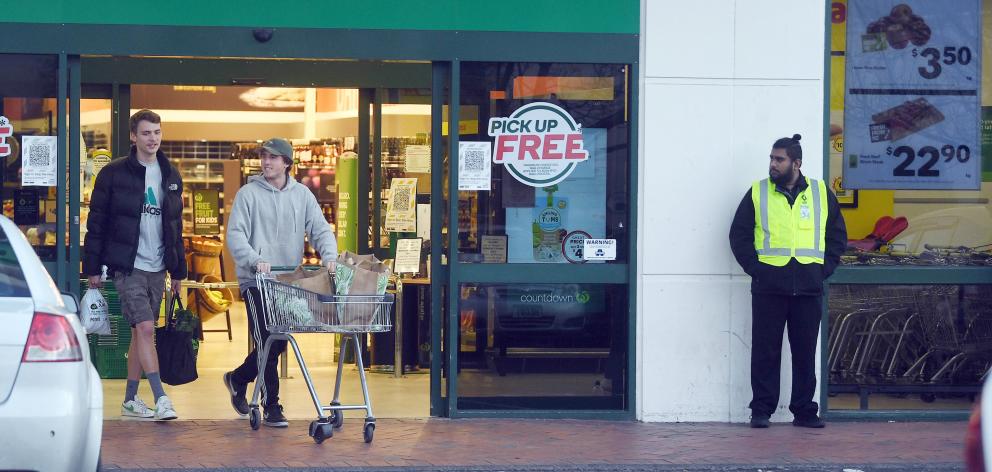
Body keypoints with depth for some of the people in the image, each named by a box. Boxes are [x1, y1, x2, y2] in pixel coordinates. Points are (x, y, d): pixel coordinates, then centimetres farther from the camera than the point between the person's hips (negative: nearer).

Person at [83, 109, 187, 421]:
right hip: (127, 266, -5)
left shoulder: (171, 176, 11)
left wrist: (178, 271, 14)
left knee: (140, 333, 9)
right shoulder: (114, 173, -5)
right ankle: (161, 399, -15)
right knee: (144, 328, -14)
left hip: (157, 268, 5)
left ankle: (130, 400, 17)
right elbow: (96, 222, -3)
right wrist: (92, 268, -6)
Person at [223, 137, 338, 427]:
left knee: (277, 343, 12)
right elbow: (235, 234, -11)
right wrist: (254, 260, -28)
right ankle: (272, 408, 0)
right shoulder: (249, 194, -3)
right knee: (268, 342, -7)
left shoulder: (302, 195, 8)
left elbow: (320, 229, 3)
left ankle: (238, 379, 36)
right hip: (255, 280, -4)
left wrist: (329, 256, -17)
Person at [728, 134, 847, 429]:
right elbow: (739, 235, 9)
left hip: (808, 287, 1)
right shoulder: (757, 193, 8)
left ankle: (804, 410, 11)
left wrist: (824, 269, 5)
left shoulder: (821, 193, 10)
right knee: (765, 349, 0)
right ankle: (761, 410, 5)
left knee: (806, 352, 4)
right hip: (768, 287, -1)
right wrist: (754, 268, -2)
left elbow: (837, 236, 16)